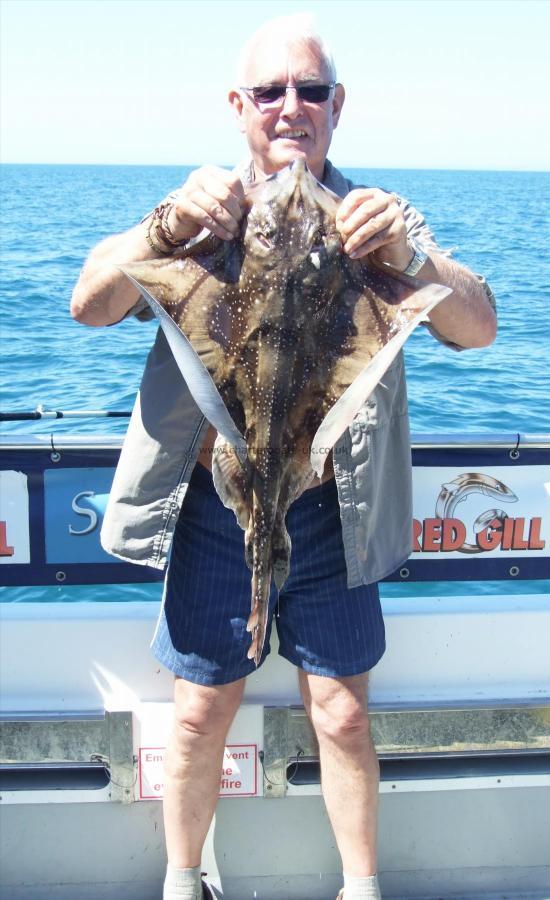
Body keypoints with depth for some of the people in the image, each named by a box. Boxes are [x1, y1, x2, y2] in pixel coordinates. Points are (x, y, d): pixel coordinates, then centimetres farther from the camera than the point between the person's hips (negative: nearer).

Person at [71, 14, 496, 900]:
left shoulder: (375, 219, 1)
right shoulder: (198, 214, 0)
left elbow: (479, 328, -12)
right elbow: (89, 305, -13)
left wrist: (410, 256, -32)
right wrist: (169, 226, -32)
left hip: (328, 515, 0)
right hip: (214, 507, 0)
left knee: (342, 714, 9)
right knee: (200, 715, 11)